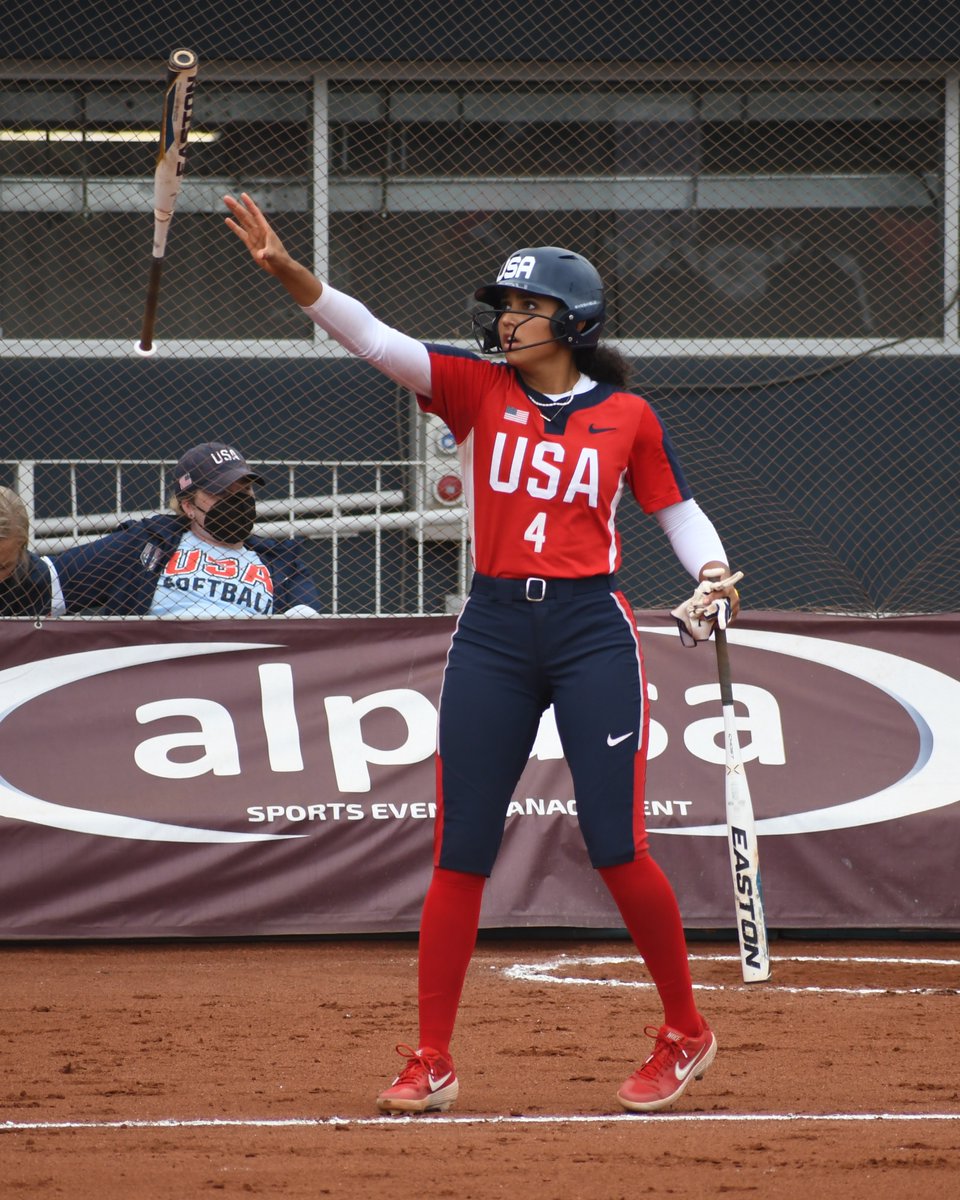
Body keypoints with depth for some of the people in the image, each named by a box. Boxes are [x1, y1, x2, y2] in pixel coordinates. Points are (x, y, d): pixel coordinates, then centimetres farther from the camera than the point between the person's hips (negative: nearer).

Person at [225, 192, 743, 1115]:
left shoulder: (627, 416, 3)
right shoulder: (478, 389, 4)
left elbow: (678, 509, 13)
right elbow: (374, 339, -8)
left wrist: (711, 572, -8)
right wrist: (287, 272, -22)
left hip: (591, 630, -2)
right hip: (494, 631, 2)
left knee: (616, 848, -6)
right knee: (460, 849, 1)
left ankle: (684, 1036, 12)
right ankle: (431, 1062, 8)